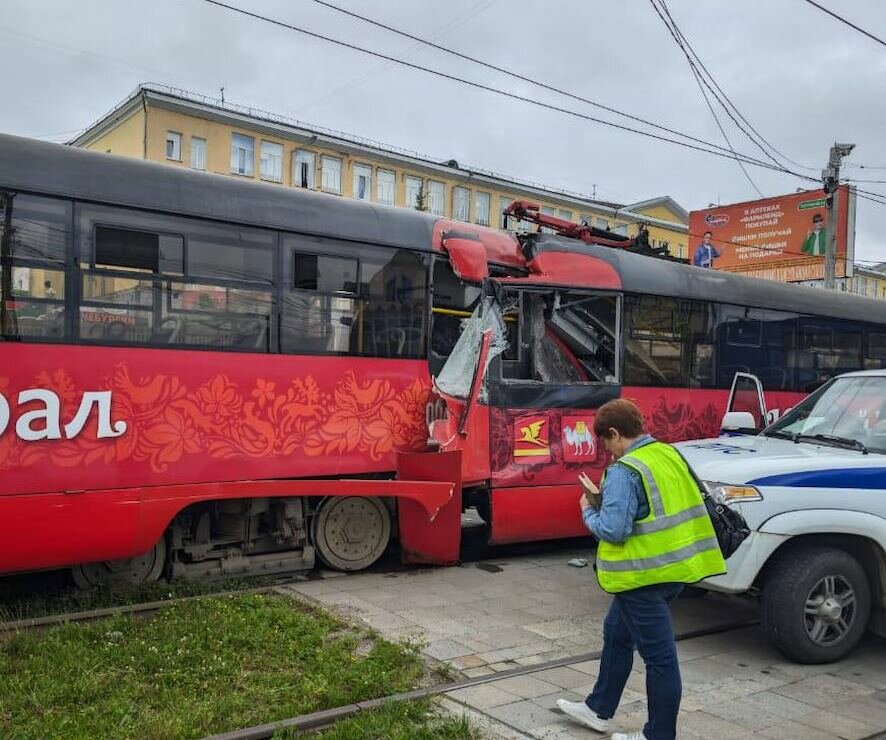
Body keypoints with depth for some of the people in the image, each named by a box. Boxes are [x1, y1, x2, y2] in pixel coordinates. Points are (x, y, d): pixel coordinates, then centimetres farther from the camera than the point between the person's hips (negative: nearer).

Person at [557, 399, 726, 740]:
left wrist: (588, 511, -4)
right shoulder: (670, 454, 6)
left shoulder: (623, 471, -21)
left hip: (645, 574, -10)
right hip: (675, 565, 10)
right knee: (617, 633, 23)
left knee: (659, 654, 3)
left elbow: (612, 530, -24)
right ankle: (598, 709, 36)